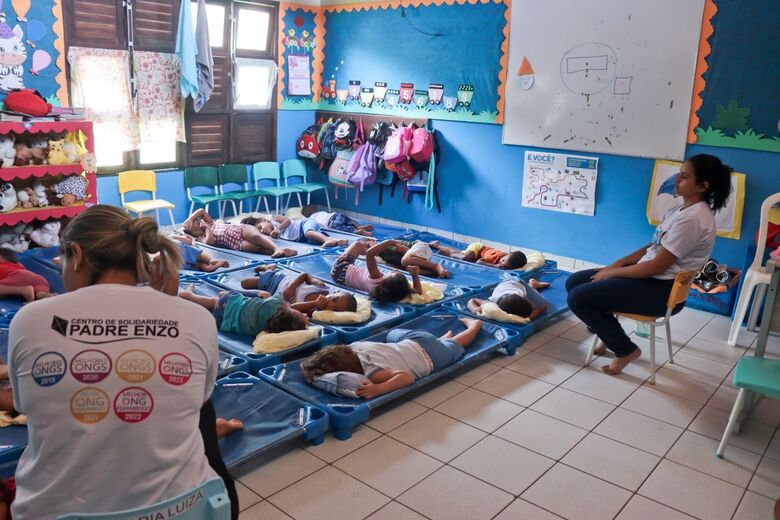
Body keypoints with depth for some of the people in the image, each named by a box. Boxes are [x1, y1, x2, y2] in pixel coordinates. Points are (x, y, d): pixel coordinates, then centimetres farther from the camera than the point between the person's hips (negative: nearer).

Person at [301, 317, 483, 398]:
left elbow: (407, 377, -46)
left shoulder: (372, 374, -41)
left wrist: (379, 389, -57)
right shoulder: (354, 346, -22)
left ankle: (474, 324, 53)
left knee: (455, 345, 27)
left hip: (431, 357, -5)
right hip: (414, 340, 6)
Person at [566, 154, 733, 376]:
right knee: (574, 282, 4)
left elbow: (657, 266, -22)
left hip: (662, 290, -10)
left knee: (578, 298, -16)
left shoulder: (692, 219, -22)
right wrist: (617, 263, 3)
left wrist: (613, 272, -11)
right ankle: (609, 333, 19)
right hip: (650, 276, 10)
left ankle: (625, 349, 1)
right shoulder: (681, 209, 10)